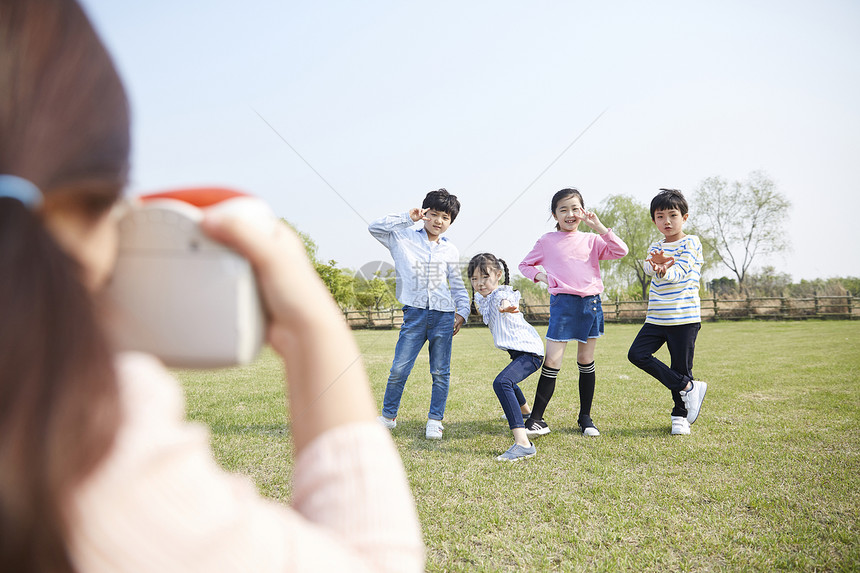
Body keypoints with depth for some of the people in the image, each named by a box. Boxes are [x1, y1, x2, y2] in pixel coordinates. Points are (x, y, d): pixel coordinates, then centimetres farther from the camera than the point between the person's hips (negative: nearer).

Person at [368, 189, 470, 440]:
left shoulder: (450, 250, 13)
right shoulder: (404, 238, 7)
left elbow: (457, 285, 18)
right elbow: (375, 227, -3)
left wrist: (462, 312, 6)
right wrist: (408, 218, -4)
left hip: (443, 315, 2)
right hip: (414, 314, -2)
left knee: (441, 372, 5)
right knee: (399, 369, -2)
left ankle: (435, 420, 19)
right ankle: (388, 416, 18)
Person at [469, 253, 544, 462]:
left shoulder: (500, 293, -25)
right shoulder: (482, 297, 3)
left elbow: (506, 298, -53)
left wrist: (507, 304, -72)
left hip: (530, 352, -11)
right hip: (518, 351, 11)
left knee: (502, 383, -35)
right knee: (508, 381, 38)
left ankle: (523, 443, -41)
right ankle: (525, 411, 72)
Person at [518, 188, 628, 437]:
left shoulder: (591, 240, 10)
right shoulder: (547, 241, 6)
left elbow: (620, 251, -1)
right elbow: (525, 264, 15)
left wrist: (599, 226, -5)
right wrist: (539, 275, -4)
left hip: (591, 303, 3)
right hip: (563, 303, -3)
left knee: (586, 362, 10)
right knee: (552, 362, -7)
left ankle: (585, 417, 22)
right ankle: (536, 419, 2)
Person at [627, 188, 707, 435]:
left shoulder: (691, 242, -2)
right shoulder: (656, 247, 13)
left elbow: (680, 271, -18)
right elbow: (648, 267, -8)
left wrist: (664, 271, -41)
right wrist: (656, 264, -33)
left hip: (684, 318, -5)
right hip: (657, 318, 5)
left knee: (681, 368, 1)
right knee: (637, 354, -7)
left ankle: (679, 415, 21)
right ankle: (688, 387, 4)